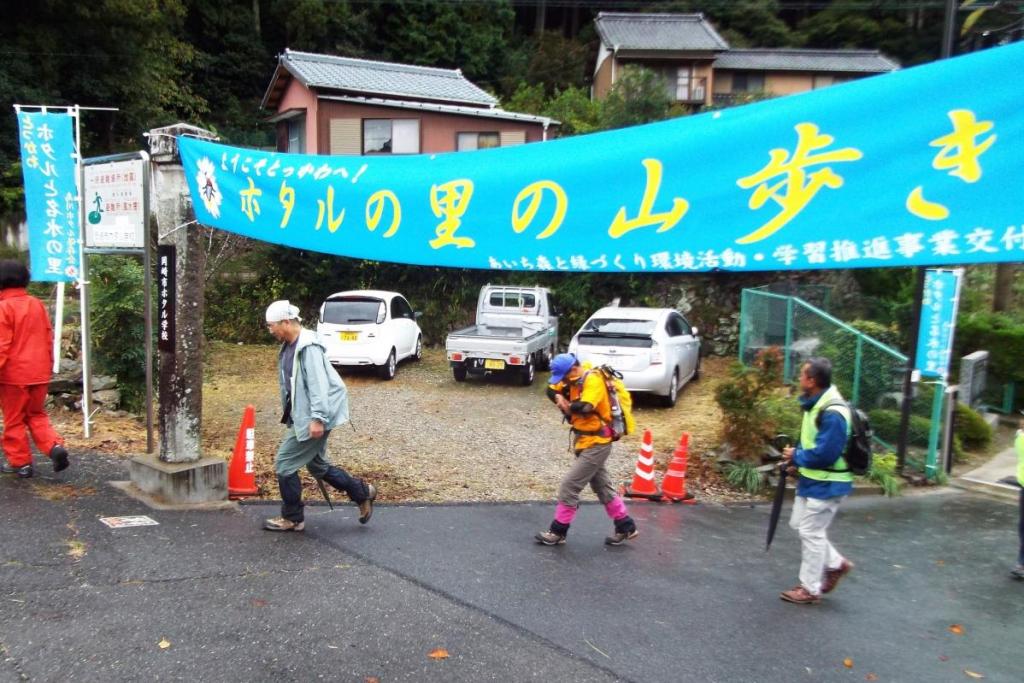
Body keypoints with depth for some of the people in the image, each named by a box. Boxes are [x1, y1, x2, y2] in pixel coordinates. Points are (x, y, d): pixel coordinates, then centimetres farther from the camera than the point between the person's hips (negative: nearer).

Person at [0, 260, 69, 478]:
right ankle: (55, 446, -2)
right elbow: (48, 338, 11)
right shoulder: (37, 305, 7)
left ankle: (20, 462, 14)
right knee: (37, 414, 17)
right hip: (39, 373, 6)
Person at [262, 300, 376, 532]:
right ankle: (362, 492, 28)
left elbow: (318, 384, -25)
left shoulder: (308, 347, -20)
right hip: (302, 416, 10)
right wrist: (289, 414, 21)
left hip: (313, 418, -10)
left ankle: (292, 518, 14)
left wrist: (318, 418, -28)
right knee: (316, 465, 18)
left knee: (284, 463, -2)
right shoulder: (288, 347, 10)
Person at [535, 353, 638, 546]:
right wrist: (559, 397, -11)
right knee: (602, 487, 16)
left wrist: (568, 406, -15)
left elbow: (585, 407, -35)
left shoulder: (593, 381, -21)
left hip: (596, 444, -10)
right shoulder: (574, 380, 7)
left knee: (569, 486, -6)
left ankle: (558, 531, 6)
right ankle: (626, 526, 27)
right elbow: (552, 390, 11)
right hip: (587, 442, 10)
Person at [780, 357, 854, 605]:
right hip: (812, 479, 10)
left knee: (811, 532, 1)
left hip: (826, 484, -10)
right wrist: (797, 455, 1)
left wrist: (796, 456, -15)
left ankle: (810, 589, 16)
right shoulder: (816, 404, 4)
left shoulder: (833, 413, -28)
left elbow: (825, 453, -29)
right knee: (801, 525, 19)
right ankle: (836, 564, 35)